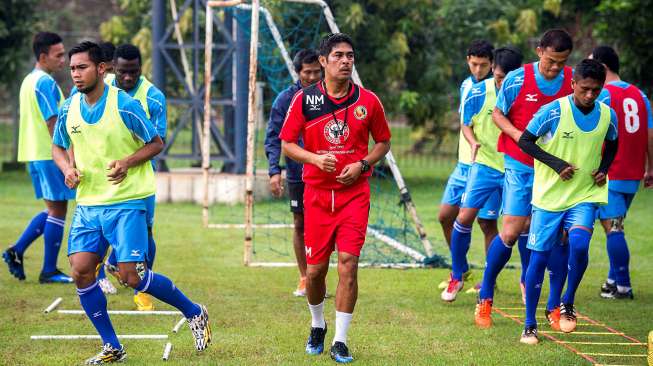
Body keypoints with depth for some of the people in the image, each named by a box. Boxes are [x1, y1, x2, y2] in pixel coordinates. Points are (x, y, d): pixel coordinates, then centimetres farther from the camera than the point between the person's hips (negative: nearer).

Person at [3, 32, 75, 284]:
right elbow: (53, 123, -20)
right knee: (58, 209, -2)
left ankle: (16, 251, 11)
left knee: (53, 208, 17)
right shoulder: (46, 83, -15)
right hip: (49, 153, -9)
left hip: (34, 153, 9)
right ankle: (49, 271, 1)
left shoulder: (29, 80, 15)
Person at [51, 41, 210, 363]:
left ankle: (194, 313, 13)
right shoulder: (69, 109, 3)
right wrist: (67, 169, -3)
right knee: (81, 270, -7)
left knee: (132, 276, -12)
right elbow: (59, 147, 19)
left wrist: (127, 162, -19)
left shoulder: (125, 105, -11)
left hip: (126, 201, -5)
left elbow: (156, 143, -2)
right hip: (87, 203, 5)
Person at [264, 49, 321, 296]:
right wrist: (274, 170, -13)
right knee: (300, 225, 7)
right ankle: (304, 279, 17)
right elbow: (273, 137, -3)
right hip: (297, 174, 0)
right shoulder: (286, 98, -2)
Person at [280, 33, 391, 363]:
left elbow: (383, 142, 12)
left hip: (355, 192, -1)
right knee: (315, 270, 6)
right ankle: (317, 326, 34)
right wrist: (315, 158, -14)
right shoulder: (304, 99, -1)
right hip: (316, 193, 1)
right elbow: (287, 144, 4)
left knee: (348, 264, -11)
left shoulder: (368, 101, 0)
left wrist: (362, 164, -6)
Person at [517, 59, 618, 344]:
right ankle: (530, 325, 12)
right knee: (539, 257, -1)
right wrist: (556, 164, -15)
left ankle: (568, 304, 1)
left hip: (585, 195, 2)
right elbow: (524, 141, -6)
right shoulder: (553, 111, -13)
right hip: (549, 196, -2)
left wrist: (604, 168, 1)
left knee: (579, 244, -23)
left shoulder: (607, 116, -1)